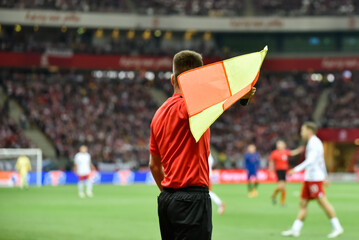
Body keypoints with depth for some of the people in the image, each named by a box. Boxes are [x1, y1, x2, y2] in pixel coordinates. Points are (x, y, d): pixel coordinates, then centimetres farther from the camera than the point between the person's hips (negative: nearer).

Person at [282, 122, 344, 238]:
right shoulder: (315, 143, 20)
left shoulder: (314, 143, -12)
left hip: (314, 178, -10)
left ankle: (337, 228, -8)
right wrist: (325, 177, 30)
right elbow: (321, 162, 26)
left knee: (323, 202, -10)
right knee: (303, 203, 7)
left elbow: (310, 161, -23)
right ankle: (295, 230, 6)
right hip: (309, 178, 10)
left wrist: (296, 169, -27)